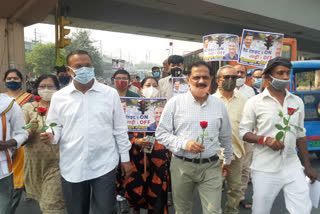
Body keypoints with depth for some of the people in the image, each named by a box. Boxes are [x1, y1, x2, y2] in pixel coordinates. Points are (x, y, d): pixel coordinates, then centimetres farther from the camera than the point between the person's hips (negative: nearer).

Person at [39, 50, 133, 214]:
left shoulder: (110, 94, -1)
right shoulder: (58, 97, 1)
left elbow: (120, 129, 3)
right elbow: (55, 126, 10)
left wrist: (125, 158, 5)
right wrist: (51, 136, -13)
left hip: (104, 166, -1)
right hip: (72, 168, 2)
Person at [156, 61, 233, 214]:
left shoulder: (219, 104, 5)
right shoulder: (175, 102, -4)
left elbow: (226, 137, 16)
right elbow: (161, 133, -4)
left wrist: (227, 160, 23)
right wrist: (184, 143, -17)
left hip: (211, 167, 1)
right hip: (181, 165, -1)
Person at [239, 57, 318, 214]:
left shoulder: (297, 102, 9)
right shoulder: (254, 102, -4)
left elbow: (300, 135, 14)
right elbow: (244, 132, -2)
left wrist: (307, 166, 14)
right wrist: (265, 140, -19)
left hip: (293, 167, 3)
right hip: (265, 169, -3)